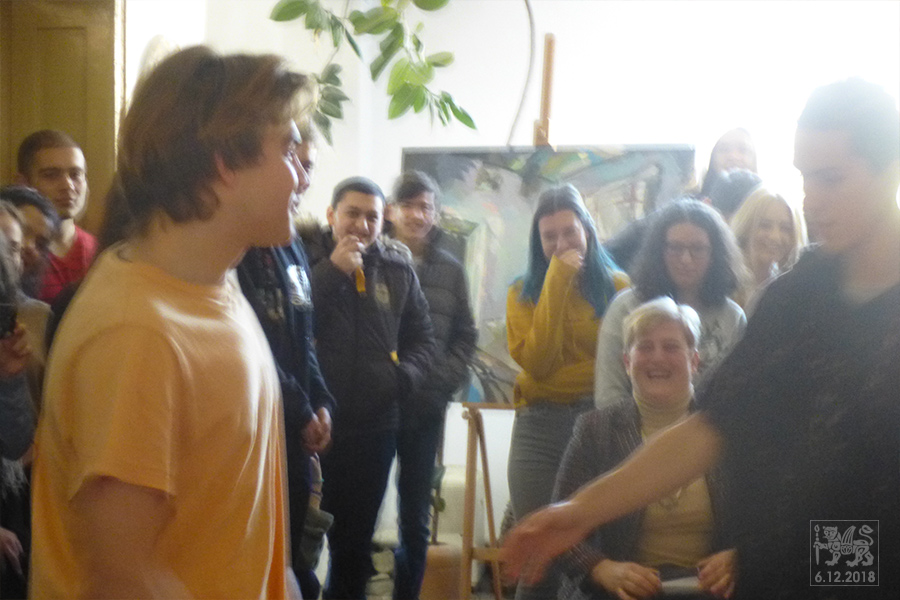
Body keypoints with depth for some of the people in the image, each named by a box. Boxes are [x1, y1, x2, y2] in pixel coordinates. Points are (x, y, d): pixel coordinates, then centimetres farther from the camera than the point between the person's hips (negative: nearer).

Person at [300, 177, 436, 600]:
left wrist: (407, 374, -2)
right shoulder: (306, 255, -4)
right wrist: (331, 272, -17)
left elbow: (422, 337, 16)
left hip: (375, 426, 4)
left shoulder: (397, 269, 8)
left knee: (356, 538, 18)